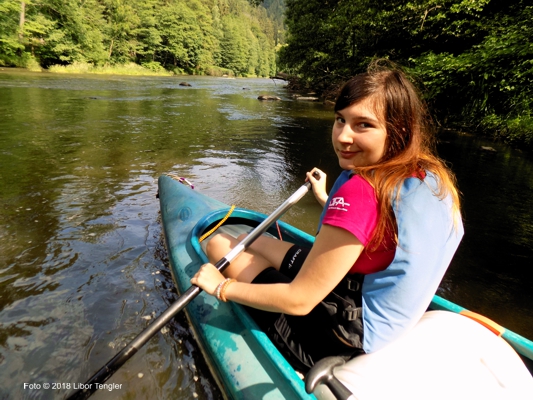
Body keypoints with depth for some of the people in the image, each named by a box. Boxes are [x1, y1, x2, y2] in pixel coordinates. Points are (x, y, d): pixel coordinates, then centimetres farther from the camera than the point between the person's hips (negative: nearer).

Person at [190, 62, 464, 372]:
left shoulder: (360, 190, -31)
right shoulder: (435, 178, -5)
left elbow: (299, 300, -26)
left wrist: (222, 286, -11)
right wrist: (327, 201, 19)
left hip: (340, 345, -8)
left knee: (219, 242, 4)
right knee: (250, 241, 17)